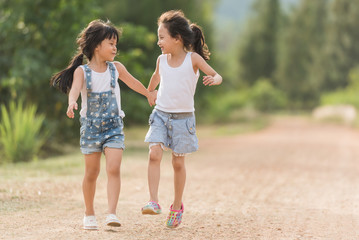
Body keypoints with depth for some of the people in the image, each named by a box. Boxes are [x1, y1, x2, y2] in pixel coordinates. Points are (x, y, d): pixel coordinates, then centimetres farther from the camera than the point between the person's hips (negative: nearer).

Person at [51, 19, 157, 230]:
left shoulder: (116, 68, 3)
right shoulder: (82, 71, -8)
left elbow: (133, 82, 21)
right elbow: (75, 88, -27)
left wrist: (149, 94, 37)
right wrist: (72, 103, -49)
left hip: (114, 126, 2)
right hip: (91, 126, -1)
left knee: (114, 169, -14)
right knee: (92, 172, 6)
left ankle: (112, 213, -18)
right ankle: (89, 214, 22)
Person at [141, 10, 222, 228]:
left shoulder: (193, 58, -8)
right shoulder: (162, 60, 3)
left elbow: (217, 76, -9)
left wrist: (213, 80, -32)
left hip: (183, 118, -3)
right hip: (161, 115, 3)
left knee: (178, 162, 5)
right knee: (154, 154, -17)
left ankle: (177, 206, 22)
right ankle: (154, 202, -19)